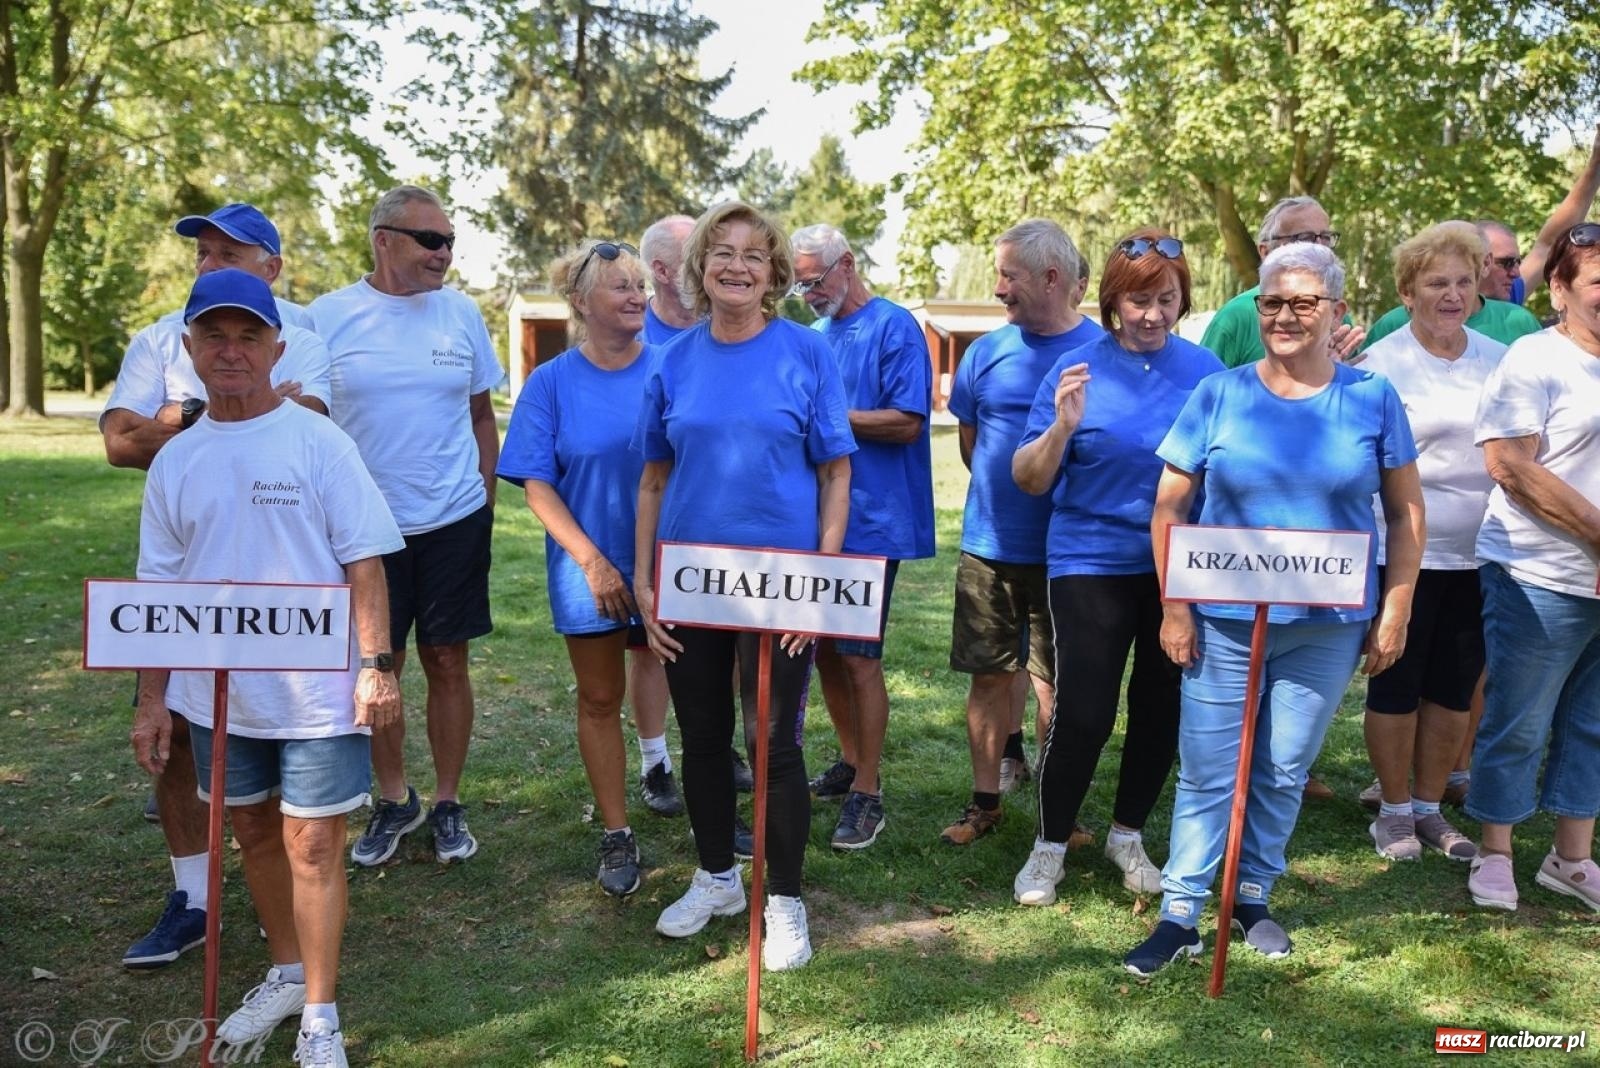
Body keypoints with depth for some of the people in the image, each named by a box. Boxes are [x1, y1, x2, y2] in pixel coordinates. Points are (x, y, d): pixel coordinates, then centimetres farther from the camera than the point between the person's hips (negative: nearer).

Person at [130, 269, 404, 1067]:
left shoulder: (317, 441, -8)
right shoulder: (175, 461, 4)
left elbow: (363, 560, -8)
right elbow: (160, 585, 8)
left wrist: (376, 663, -13)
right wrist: (152, 696, 8)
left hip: (317, 688, -4)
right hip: (215, 691, 5)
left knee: (312, 843, 1)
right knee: (253, 832, 18)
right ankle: (287, 972, 39)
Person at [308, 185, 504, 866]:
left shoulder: (461, 312, 2)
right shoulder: (328, 316, -3)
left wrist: (486, 501, 7)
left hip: (455, 521, 1)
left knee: (447, 662, 7)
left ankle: (447, 803, 24)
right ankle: (394, 800, 29)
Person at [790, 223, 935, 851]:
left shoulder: (894, 328, -9)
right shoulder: (815, 336, 14)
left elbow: (906, 422, -16)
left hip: (872, 522, -7)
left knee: (858, 657, -3)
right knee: (824, 649, 13)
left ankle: (867, 793, 9)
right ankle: (852, 763, 30)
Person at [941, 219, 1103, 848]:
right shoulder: (987, 351, 2)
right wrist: (1002, 491, 9)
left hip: (1065, 550, -2)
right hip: (989, 544, 3)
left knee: (1055, 684, 7)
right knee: (989, 675, 9)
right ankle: (985, 801, 22)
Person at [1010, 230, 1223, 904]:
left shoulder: (1205, 369, 2)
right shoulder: (1078, 369, -6)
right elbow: (1028, 480, -8)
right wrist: (1063, 425, -25)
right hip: (1092, 562, -3)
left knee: (1162, 706, 12)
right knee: (1083, 711, -5)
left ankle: (1127, 835, 33)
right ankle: (1049, 847, 17)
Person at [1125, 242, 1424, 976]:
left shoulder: (1372, 398, 0)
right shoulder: (1217, 395, -2)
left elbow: (1405, 511, 5)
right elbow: (1169, 507, 1)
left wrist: (1395, 612, 1)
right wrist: (1173, 607, -4)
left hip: (1329, 625, 1)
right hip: (1224, 619, -1)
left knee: (1284, 771, 12)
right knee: (1205, 772, 3)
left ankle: (1253, 898, 30)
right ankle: (1180, 914, 14)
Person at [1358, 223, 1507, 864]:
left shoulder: (1498, 359, 7)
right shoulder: (1382, 363, -8)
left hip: (1477, 556, 5)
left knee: (1455, 690, 12)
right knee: (1397, 686, 6)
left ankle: (1429, 807, 27)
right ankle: (1394, 810, 21)